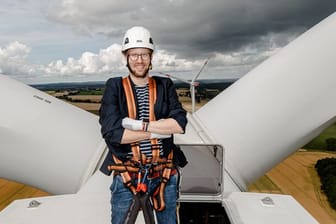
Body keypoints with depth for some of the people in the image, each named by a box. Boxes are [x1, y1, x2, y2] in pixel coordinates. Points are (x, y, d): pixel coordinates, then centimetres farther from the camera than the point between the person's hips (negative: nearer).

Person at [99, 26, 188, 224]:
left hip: (164, 173, 2)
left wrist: (140, 125, -19)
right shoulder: (114, 87, -4)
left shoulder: (165, 86, 1)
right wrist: (157, 132, -15)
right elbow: (112, 132, -16)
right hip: (127, 175, -1)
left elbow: (180, 124, -12)